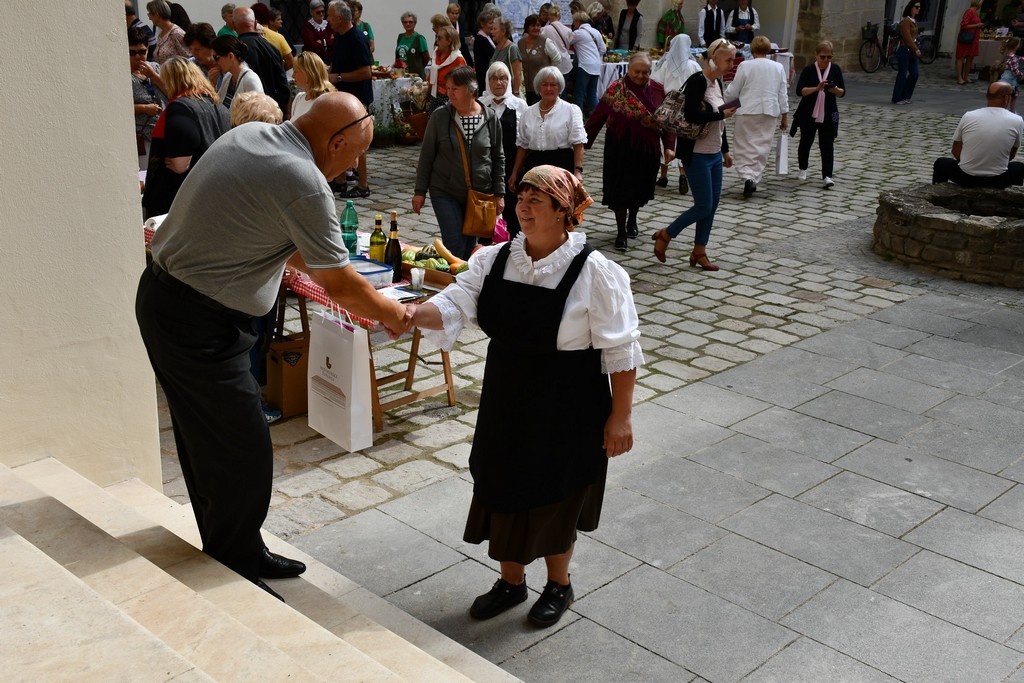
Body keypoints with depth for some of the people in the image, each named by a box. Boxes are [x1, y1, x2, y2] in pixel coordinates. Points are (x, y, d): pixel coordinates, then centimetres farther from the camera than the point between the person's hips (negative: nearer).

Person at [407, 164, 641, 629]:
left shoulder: (594, 272, -18)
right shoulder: (494, 260, -3)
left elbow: (621, 352, -15)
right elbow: (455, 306, -11)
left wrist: (621, 417, -14)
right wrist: (410, 314, -30)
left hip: (566, 411, -5)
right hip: (505, 403, 5)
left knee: (553, 499, 11)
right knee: (502, 491, 17)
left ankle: (559, 585, 39)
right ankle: (511, 581, 41)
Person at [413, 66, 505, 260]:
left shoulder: (490, 118, 0)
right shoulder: (440, 116, -4)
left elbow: (498, 158, 7)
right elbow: (426, 156, 2)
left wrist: (499, 193, 5)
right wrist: (420, 191, 0)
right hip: (446, 193, -1)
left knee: (470, 245, 8)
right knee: (454, 243, -10)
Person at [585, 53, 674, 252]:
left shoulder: (658, 90, 1)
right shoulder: (616, 89, -8)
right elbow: (597, 117, -8)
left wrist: (669, 146, -2)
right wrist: (584, 142, -9)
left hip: (648, 149, 3)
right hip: (621, 148, -3)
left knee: (640, 188, 15)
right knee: (621, 190, -1)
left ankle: (632, 221, 40)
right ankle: (621, 233, 9)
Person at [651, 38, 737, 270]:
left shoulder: (717, 82, 12)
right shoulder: (697, 81, -14)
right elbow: (691, 115, -25)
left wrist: (725, 150, 22)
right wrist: (722, 114, -17)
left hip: (714, 154, 9)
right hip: (697, 155, -8)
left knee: (712, 205, 9)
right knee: (704, 206, -6)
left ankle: (699, 252, 20)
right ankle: (665, 235, 13)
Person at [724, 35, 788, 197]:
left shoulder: (745, 65, -6)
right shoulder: (778, 67, 5)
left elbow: (733, 91, -2)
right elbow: (783, 94, 9)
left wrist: (723, 101, 17)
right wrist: (784, 117, 17)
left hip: (747, 112, -3)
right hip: (770, 113, 3)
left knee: (743, 147, 3)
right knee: (762, 147, 9)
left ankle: (747, 177, -16)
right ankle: (754, 180, 9)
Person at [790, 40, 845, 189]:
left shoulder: (835, 69, 0)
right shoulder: (809, 70, -5)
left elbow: (843, 92, 0)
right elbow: (800, 91, -15)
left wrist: (835, 90, -22)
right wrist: (817, 88, -28)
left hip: (828, 115, 0)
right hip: (808, 114, 0)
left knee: (827, 145, -5)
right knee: (806, 142, 15)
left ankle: (827, 176, -8)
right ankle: (803, 169, 34)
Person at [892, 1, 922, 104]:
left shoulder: (914, 21, 14)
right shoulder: (906, 21, -13)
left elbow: (914, 37, 13)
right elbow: (907, 38, -18)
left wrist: (916, 49, 8)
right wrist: (916, 49, -19)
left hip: (912, 50, 9)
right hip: (905, 50, -9)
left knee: (915, 73, 4)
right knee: (902, 74, -3)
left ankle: (905, 96, 14)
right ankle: (897, 98, 6)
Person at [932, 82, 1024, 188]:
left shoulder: (968, 116, -6)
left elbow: (956, 152, 3)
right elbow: (1011, 155, 7)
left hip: (965, 178, 0)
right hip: (997, 181, 0)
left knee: (941, 163, 31)